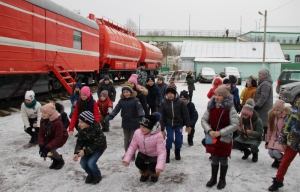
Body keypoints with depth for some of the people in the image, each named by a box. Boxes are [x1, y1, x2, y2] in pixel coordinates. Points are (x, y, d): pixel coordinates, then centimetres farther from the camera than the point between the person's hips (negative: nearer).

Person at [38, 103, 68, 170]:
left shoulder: (58, 122, -33)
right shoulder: (43, 120, -14)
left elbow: (58, 138, -31)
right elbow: (41, 134, -8)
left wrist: (48, 147, -35)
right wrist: (42, 145, -21)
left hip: (61, 139, -6)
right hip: (50, 138, 7)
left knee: (50, 150, -25)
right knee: (42, 151, -10)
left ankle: (60, 161, 7)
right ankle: (55, 159, 19)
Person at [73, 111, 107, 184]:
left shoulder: (97, 130, -32)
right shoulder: (81, 130, -14)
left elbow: (97, 145, -29)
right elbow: (79, 142, -12)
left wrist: (85, 151, -35)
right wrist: (76, 153, -30)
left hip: (99, 148, -6)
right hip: (89, 147, 6)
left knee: (91, 162, -22)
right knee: (83, 162, -11)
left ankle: (97, 176, 9)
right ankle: (91, 174, 19)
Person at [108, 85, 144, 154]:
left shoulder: (135, 100, -9)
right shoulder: (121, 101, 3)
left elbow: (139, 108, -20)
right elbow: (116, 109, -1)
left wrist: (141, 116, -38)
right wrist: (111, 116, -15)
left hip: (134, 123, -4)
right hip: (125, 123, 4)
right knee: (126, 139, 16)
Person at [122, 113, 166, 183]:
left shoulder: (158, 135, -31)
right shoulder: (137, 133, -18)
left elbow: (161, 152, -32)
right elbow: (132, 147, -10)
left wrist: (160, 166, -45)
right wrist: (126, 159, -22)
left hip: (154, 155, -3)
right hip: (143, 154, 3)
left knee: (152, 166, -30)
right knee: (138, 163, -26)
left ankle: (154, 174, 11)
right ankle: (145, 173, 12)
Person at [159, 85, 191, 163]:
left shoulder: (180, 102, -12)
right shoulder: (163, 102, -9)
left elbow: (185, 114, -5)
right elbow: (162, 116, -6)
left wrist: (188, 125, -3)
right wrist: (162, 129, -6)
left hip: (178, 124, 0)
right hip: (168, 124, 0)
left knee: (178, 139, 0)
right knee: (170, 138, -13)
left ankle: (177, 153, 29)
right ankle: (167, 155, 8)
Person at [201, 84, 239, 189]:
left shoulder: (230, 108, -15)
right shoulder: (211, 106, -4)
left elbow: (235, 124, -17)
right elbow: (203, 120, 0)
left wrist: (220, 132, -21)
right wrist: (209, 130, -16)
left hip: (225, 139, -3)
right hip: (212, 137, 3)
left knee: (223, 160, 12)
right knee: (214, 160, 14)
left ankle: (222, 180, 30)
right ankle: (213, 178, 32)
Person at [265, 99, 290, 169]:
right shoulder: (272, 115, -2)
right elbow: (270, 129, 6)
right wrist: (267, 141, 10)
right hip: (274, 138, 5)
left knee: (276, 152, -22)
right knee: (270, 152, -10)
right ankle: (277, 160, 26)